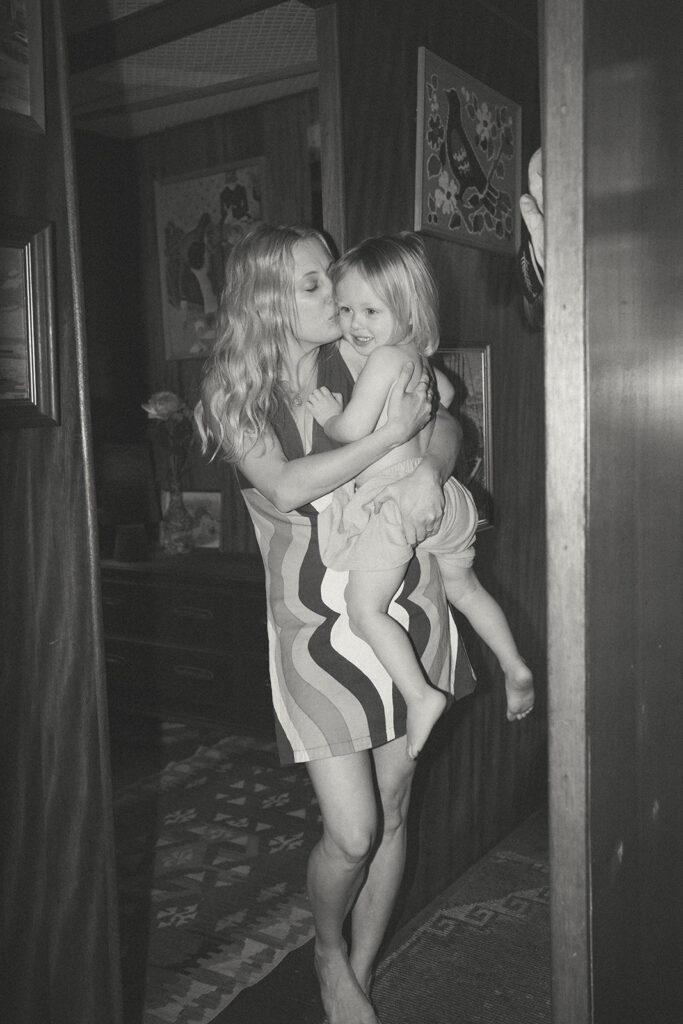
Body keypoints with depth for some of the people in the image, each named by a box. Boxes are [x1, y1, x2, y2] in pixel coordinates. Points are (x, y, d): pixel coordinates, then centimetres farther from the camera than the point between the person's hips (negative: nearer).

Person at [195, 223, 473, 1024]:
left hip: (406, 608, 3)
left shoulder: (358, 361, 2)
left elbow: (446, 424, 3)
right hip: (317, 626, -3)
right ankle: (328, 955, 33)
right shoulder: (233, 392, -5)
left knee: (392, 811, 13)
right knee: (352, 832, -3)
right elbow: (287, 485, -19)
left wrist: (428, 468, -19)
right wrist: (392, 433, -22)